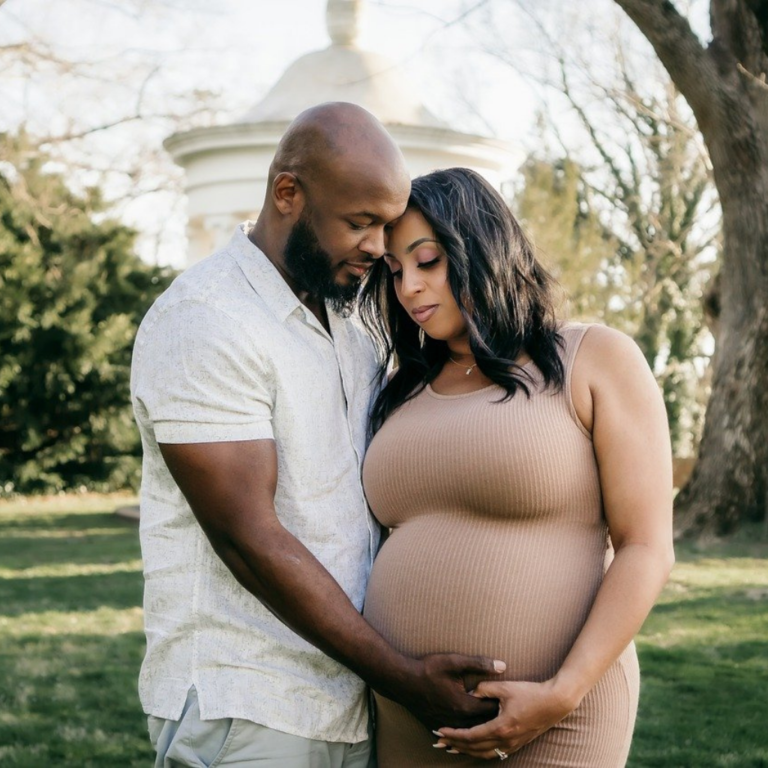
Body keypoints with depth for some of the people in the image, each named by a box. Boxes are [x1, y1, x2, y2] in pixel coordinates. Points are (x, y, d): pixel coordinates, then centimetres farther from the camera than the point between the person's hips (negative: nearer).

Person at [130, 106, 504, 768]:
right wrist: (405, 678, -18)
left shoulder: (349, 329, 13)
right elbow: (247, 535, -19)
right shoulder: (203, 322, -14)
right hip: (242, 712, -7)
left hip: (349, 706, 7)